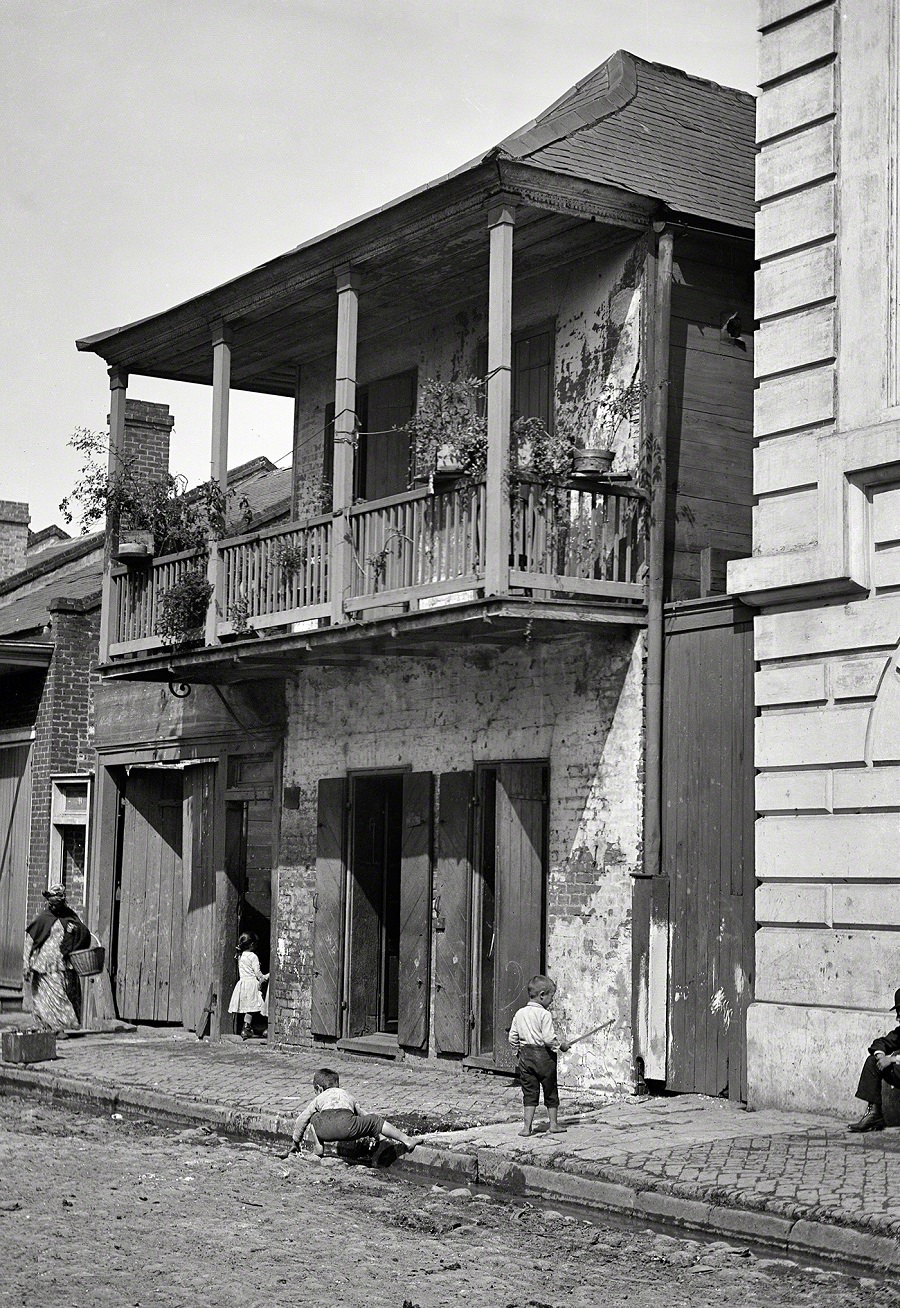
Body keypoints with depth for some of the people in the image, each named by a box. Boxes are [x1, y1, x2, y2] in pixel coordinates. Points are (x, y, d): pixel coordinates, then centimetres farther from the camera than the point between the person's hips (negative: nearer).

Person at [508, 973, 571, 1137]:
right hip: (544, 1056, -5)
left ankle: (527, 1126, 1)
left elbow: (512, 1037, 8)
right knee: (550, 1091, 11)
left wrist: (518, 1053, 20)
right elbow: (549, 1038, -19)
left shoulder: (520, 1014, 5)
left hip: (525, 1056, 5)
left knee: (529, 1092, 8)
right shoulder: (544, 1014, -14)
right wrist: (562, 1045, -3)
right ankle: (554, 1124, 20)